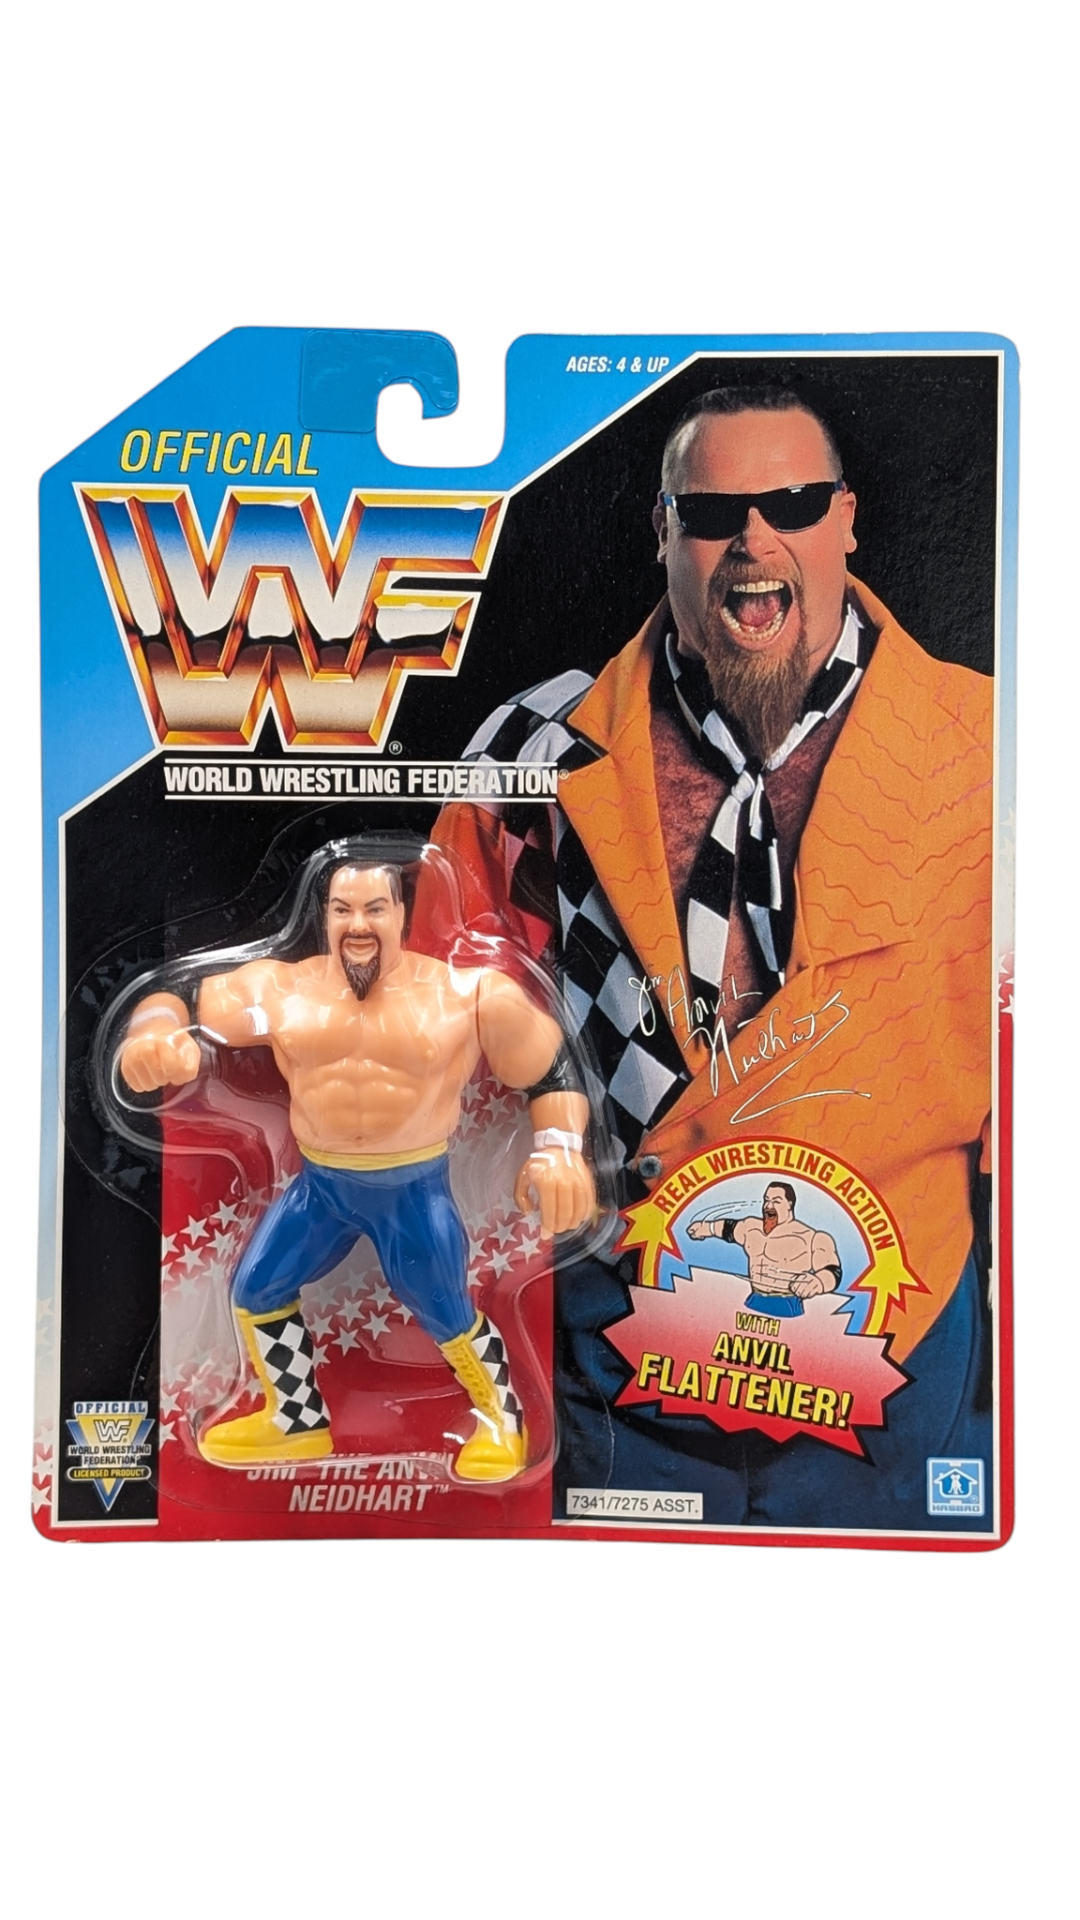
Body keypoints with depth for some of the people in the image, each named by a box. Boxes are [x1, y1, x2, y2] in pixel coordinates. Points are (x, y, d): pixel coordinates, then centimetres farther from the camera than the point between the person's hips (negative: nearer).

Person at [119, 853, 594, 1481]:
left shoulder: (467, 994, -10)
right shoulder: (279, 988, -5)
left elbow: (554, 1067, -4)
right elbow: (184, 1003, -6)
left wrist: (559, 1151, -19)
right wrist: (153, 1035, -31)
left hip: (416, 1186, -3)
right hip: (321, 1184, 4)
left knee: (444, 1313, 4)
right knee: (256, 1288, 9)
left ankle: (502, 1414, 34)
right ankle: (298, 1421, 34)